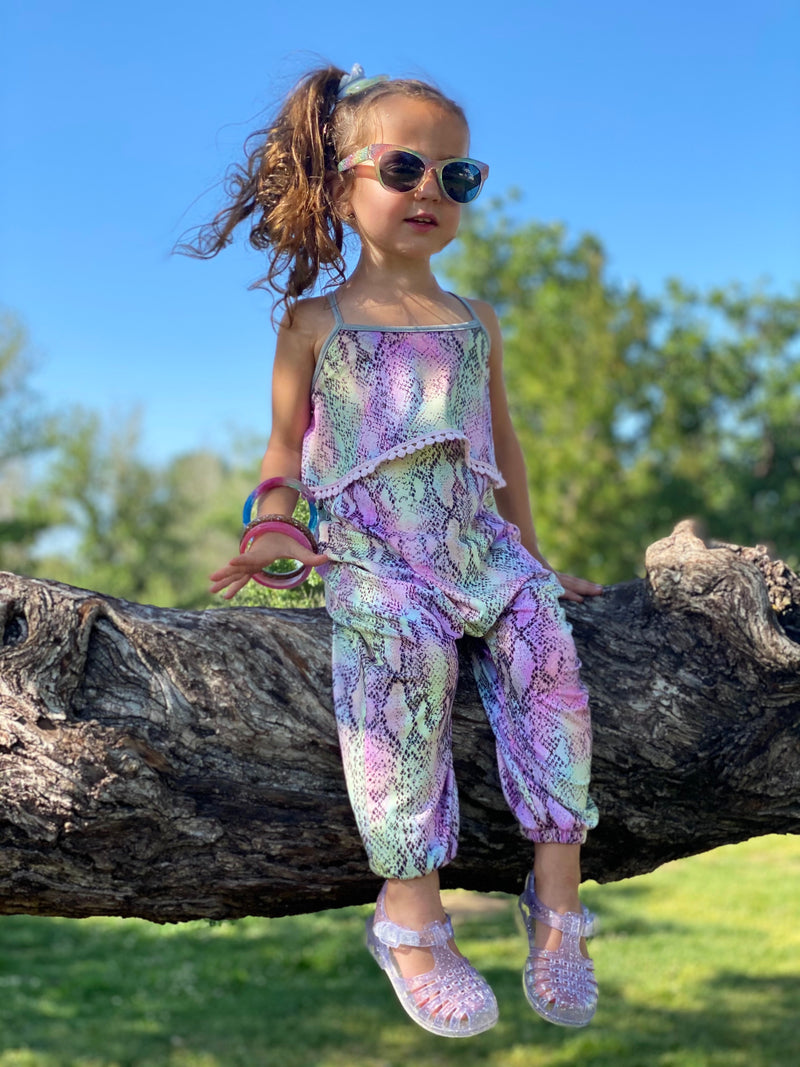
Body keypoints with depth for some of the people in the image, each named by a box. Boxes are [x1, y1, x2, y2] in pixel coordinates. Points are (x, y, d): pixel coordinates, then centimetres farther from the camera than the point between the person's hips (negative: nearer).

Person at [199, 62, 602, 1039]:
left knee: (540, 630, -26)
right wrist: (273, 526, -4)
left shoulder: (475, 324, 20)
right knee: (406, 642, -35)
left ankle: (556, 894, -22)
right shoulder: (315, 321, 12)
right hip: (368, 545, -3)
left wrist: (528, 550, 25)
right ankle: (410, 905, -34)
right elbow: (286, 444, 13)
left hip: (474, 536, 4)